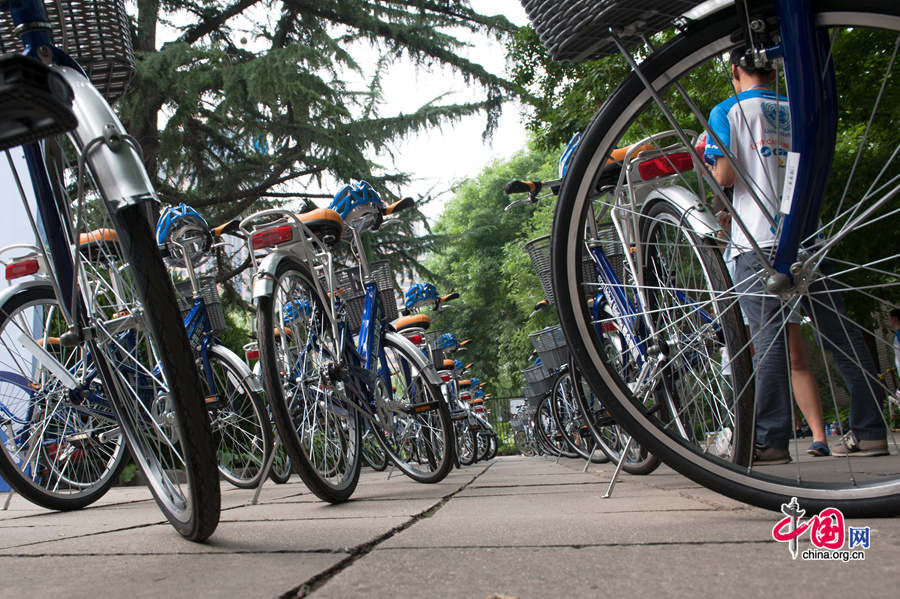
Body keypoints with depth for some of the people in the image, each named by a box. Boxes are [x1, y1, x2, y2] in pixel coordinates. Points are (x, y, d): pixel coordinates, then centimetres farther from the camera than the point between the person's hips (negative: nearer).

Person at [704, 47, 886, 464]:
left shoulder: (727, 110, 3)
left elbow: (724, 175, -8)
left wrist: (709, 161, 13)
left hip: (758, 242, -5)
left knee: (769, 339, -8)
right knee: (840, 333, 7)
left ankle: (771, 441, -8)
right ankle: (870, 430, 12)